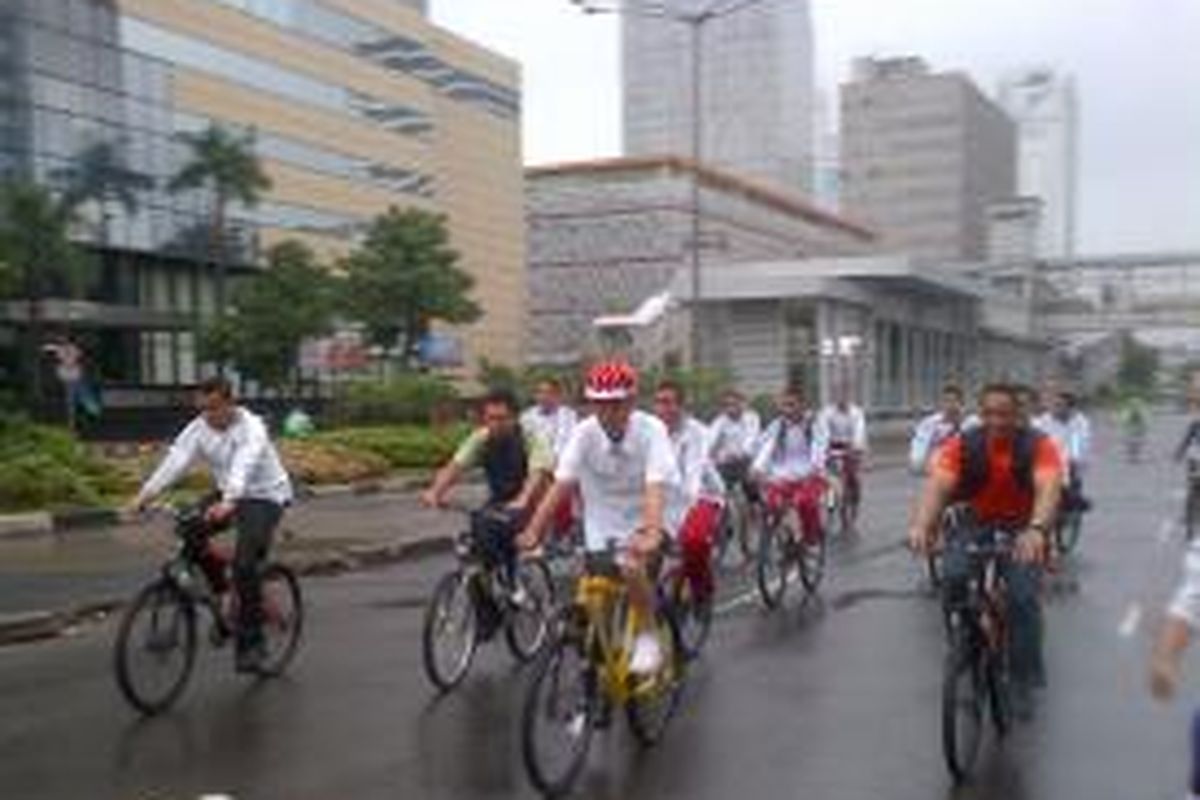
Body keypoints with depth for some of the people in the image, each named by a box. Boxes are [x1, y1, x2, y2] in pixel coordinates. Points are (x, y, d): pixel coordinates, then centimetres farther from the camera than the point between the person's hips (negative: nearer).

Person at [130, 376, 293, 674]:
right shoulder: (198, 428, -5)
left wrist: (228, 503, -57)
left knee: (245, 565, -20)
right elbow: (176, 460, -19)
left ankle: (251, 642, -8)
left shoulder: (251, 429, -23)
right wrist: (147, 493, -34)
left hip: (264, 496, -6)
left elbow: (244, 466, -40)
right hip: (227, 496, 7)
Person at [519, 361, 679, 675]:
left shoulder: (651, 430, -20)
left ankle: (647, 637, -10)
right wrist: (533, 531, -32)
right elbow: (560, 485, -20)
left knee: (632, 567, -32)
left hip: (642, 523, -3)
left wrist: (651, 534, -49)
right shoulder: (584, 433, -12)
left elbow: (656, 489, -32)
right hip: (601, 530, 3)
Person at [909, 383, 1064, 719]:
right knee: (952, 576, -24)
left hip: (1023, 529, -1)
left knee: (1023, 596, -20)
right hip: (977, 525, 2)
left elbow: (1048, 488, -35)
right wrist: (921, 524, -49)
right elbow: (937, 484, -29)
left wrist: (1036, 530, -56)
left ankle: (1024, 680, -2)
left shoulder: (1038, 445, -19)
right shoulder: (963, 445, -16)